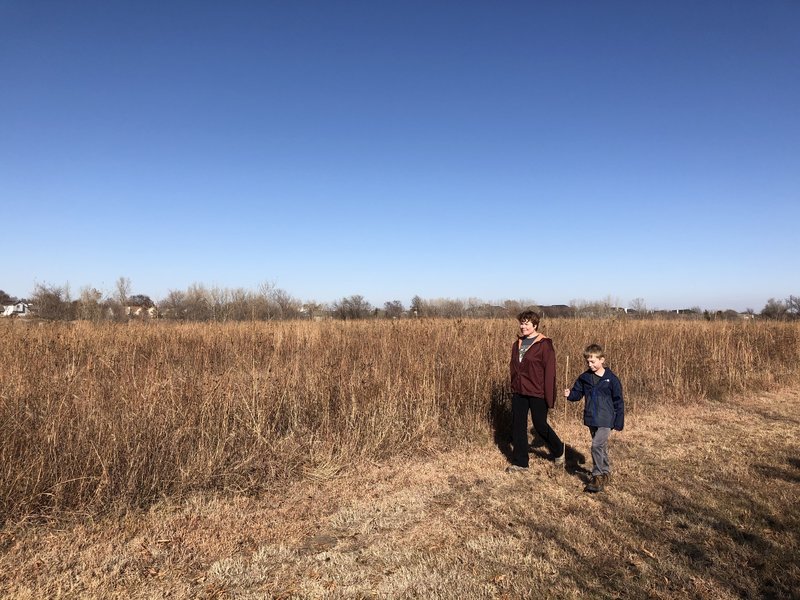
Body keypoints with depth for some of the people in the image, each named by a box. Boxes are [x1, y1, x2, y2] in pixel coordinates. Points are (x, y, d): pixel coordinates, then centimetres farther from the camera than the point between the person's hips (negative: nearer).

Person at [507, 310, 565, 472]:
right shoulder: (517, 344, 9)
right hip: (519, 393, 6)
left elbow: (550, 372, -13)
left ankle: (559, 450, 34)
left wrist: (549, 397, -16)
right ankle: (520, 462, 20)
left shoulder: (544, 344, -11)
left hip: (537, 394, -6)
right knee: (518, 427, 8)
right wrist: (513, 388, 14)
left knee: (540, 425, 5)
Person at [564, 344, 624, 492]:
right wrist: (569, 395, -15)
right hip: (591, 419, 5)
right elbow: (578, 392, 9)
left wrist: (619, 422, -5)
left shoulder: (611, 379, -10)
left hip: (605, 419, -5)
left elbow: (618, 401, -6)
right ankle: (606, 473, 34)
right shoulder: (585, 377, 2)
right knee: (601, 446, 18)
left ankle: (598, 476, -1)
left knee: (597, 445, -14)